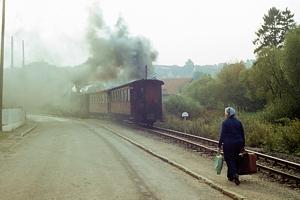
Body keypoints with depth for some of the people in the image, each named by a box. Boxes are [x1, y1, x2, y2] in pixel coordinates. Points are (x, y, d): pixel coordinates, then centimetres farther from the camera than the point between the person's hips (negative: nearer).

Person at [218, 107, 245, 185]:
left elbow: (222, 135, -10)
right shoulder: (238, 122, 7)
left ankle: (235, 174, -18)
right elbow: (242, 135, 10)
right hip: (238, 144, 5)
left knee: (229, 160, 2)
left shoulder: (225, 122, -9)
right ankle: (230, 176, 24)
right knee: (234, 159, 16)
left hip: (228, 144, -5)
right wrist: (243, 145, 17)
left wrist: (220, 145, -4)